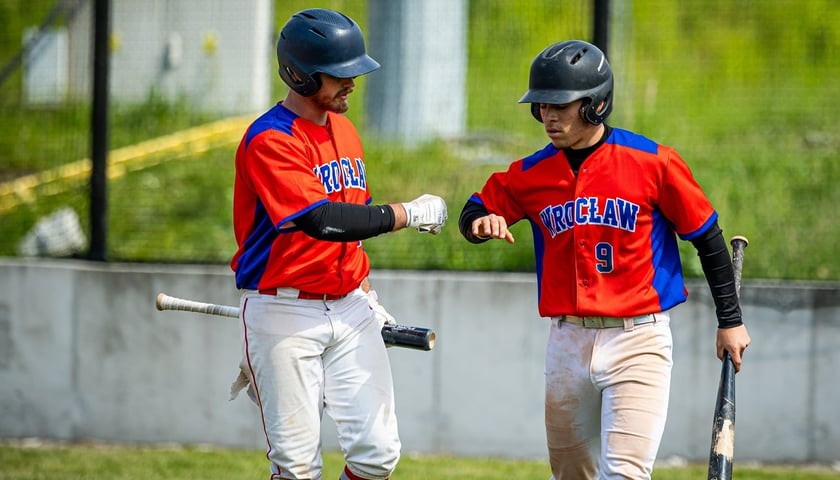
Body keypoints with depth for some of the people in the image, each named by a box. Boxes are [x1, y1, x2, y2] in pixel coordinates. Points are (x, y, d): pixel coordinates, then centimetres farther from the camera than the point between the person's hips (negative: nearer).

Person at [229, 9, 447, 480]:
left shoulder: (344, 130, 12)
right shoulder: (269, 141, -15)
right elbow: (322, 221, -26)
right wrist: (408, 213, -18)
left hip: (349, 309, 7)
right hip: (284, 314, -7)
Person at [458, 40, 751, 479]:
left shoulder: (653, 163, -8)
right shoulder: (531, 175, 3)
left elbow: (707, 239, 0)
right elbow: (473, 215, 16)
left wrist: (730, 321, 4)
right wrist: (481, 223, -10)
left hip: (637, 340, -5)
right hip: (567, 341, 5)